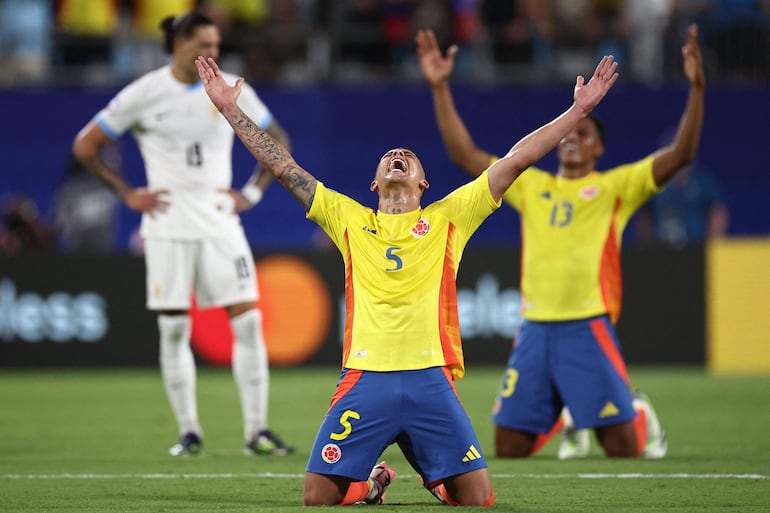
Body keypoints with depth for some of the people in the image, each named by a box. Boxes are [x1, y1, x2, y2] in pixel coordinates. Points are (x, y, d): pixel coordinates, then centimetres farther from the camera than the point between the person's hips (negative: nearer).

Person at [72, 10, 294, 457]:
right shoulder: (144, 94, -3)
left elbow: (277, 142, 16)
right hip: (168, 227, -2)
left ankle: (257, 429, -3)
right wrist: (127, 194, -2)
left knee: (248, 320, -7)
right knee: (174, 330, 0)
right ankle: (189, 431, 11)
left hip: (221, 223, 2)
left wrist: (252, 193, 5)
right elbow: (85, 146, 4)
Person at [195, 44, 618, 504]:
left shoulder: (447, 219, 14)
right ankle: (372, 482, 26)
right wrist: (230, 108, 14)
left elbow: (516, 160, 12)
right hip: (364, 379, 1)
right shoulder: (349, 220, 17)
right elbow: (283, 167, 16)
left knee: (478, 498, -7)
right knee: (319, 496, -8)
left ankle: (437, 479, 28)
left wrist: (579, 109, 10)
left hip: (431, 380, 0)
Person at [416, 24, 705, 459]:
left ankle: (643, 418, 29)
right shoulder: (532, 186, 17)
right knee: (508, 449, 2)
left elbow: (680, 155, -6)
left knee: (623, 448, -7)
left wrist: (697, 88, -17)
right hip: (534, 327, 4)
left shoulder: (616, 187, 6)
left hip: (588, 328, -4)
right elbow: (465, 155, 17)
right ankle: (565, 418, 32)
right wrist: (441, 88, 11)